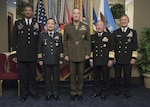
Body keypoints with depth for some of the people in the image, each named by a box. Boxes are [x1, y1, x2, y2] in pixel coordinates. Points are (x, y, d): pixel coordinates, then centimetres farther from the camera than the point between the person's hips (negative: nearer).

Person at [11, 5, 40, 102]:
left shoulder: (37, 25, 8)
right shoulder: (18, 23, 5)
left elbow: (39, 41, 8)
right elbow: (14, 39, 3)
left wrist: (39, 54, -2)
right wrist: (14, 54, -1)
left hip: (33, 55, 1)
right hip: (21, 55, 0)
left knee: (32, 74, 8)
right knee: (23, 75, 7)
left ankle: (33, 91, 26)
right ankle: (24, 93, 23)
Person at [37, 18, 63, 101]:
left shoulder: (59, 35, 5)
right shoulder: (42, 35, 4)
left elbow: (61, 48, 7)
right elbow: (39, 48, 4)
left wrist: (61, 59, 3)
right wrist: (40, 59, 0)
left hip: (56, 61, 0)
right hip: (46, 60, 0)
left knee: (56, 77, 7)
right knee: (47, 78, 9)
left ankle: (55, 93, 22)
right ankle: (49, 93, 23)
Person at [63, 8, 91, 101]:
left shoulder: (85, 27, 4)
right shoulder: (67, 27, 4)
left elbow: (88, 41, 5)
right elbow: (65, 41, 5)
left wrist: (88, 53, -2)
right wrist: (66, 54, 0)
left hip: (82, 55, 0)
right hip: (71, 55, 0)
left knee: (81, 74, 8)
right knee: (73, 74, 7)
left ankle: (80, 92, 22)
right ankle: (73, 92, 21)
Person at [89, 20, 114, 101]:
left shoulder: (109, 36, -1)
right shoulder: (93, 37, 10)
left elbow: (111, 49, -4)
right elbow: (91, 49, 12)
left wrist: (111, 59, -9)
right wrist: (91, 59, 9)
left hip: (105, 62, -3)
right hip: (95, 62, 3)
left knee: (105, 78, 7)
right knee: (96, 77, 11)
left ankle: (104, 93, 21)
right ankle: (96, 91, 26)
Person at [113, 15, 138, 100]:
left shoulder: (133, 32, 4)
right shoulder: (115, 32, 6)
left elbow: (135, 46, 2)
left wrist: (134, 58, -4)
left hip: (128, 59, 0)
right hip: (117, 59, 1)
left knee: (127, 76, 7)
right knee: (117, 76, 9)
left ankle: (127, 91, 25)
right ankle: (117, 90, 26)